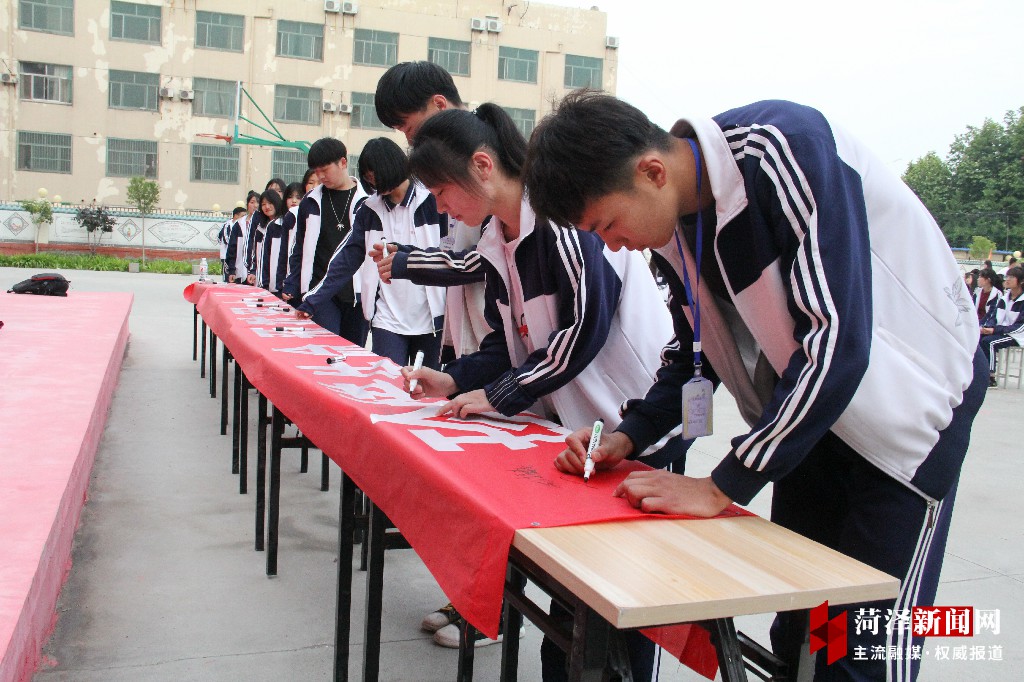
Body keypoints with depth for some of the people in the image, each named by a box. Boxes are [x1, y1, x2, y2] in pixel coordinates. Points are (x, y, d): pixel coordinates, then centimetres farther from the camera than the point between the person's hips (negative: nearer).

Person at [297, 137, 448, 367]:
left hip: (429, 320, -2)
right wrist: (312, 301, 1)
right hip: (386, 320, 3)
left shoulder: (432, 201, -3)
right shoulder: (370, 210, 8)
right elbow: (346, 259, 7)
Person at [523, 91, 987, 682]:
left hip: (910, 391, -7)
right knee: (796, 630, 12)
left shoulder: (785, 147, -28)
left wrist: (721, 488, -29)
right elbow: (698, 350, 8)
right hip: (804, 408, 7)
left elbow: (837, 342, -33)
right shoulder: (671, 224, -4)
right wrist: (628, 438, -7)